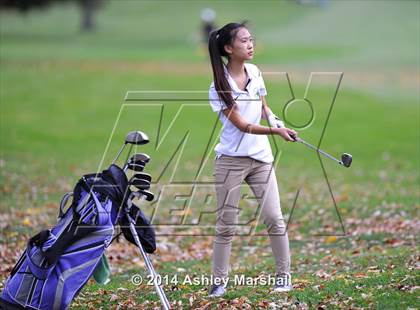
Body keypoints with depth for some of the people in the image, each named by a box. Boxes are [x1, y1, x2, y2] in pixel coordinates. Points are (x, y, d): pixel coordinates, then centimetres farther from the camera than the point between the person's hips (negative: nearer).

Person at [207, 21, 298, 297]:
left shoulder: (255, 72, 3)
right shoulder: (220, 87, -13)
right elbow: (241, 125, -18)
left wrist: (273, 118, -3)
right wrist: (276, 131, -30)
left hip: (261, 157, 4)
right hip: (231, 160, -4)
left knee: (274, 218, 0)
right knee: (226, 224, 1)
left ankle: (284, 275, 10)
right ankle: (219, 281, 10)